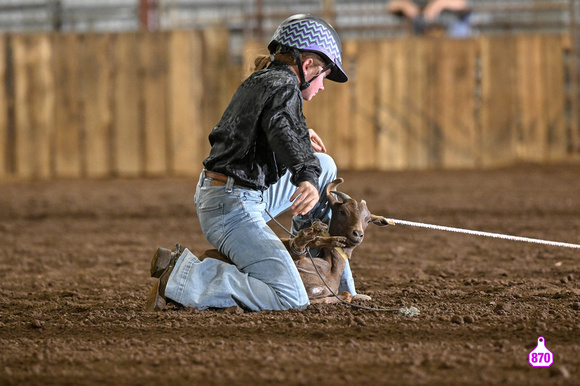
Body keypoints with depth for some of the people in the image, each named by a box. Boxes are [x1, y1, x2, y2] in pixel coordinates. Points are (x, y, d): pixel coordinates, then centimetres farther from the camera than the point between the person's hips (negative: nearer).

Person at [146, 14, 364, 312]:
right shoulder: (284, 86, -12)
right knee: (291, 300, -21)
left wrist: (300, 135, 54)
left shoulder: (257, 81, 18)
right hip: (233, 208, -11)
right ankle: (181, 276, -18)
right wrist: (307, 178, -50)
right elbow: (281, 127, -34)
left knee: (325, 166, 25)